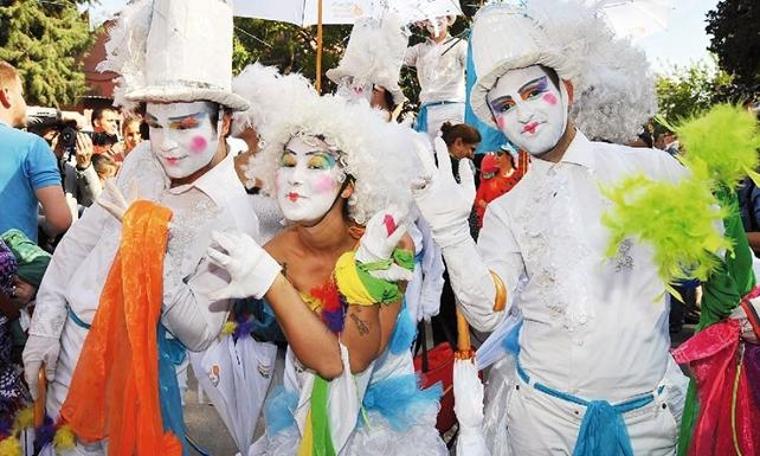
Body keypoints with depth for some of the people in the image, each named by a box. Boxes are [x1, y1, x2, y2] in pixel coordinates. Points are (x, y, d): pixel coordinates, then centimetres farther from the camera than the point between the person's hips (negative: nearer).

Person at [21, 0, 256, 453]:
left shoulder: (234, 219, -21)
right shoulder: (143, 160, -6)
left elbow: (201, 333, -19)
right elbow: (82, 237, 3)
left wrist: (152, 253, -30)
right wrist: (46, 323, -1)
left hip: (127, 363, -5)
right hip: (65, 336, 5)